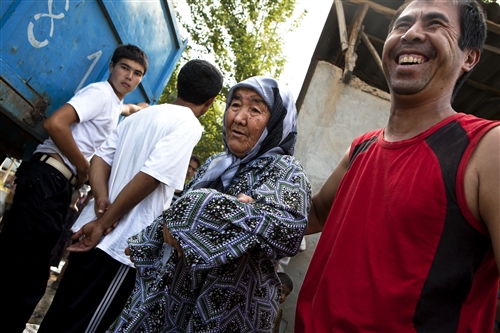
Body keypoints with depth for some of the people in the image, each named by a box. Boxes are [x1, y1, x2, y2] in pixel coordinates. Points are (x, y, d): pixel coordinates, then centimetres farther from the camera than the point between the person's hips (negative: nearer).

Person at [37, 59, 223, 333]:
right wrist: (104, 224, -13)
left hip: (92, 233, 8)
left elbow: (100, 158, 7)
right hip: (123, 246, -7)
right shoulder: (189, 125, -13)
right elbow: (148, 178, -21)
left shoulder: (138, 115, 12)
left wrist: (102, 198, -6)